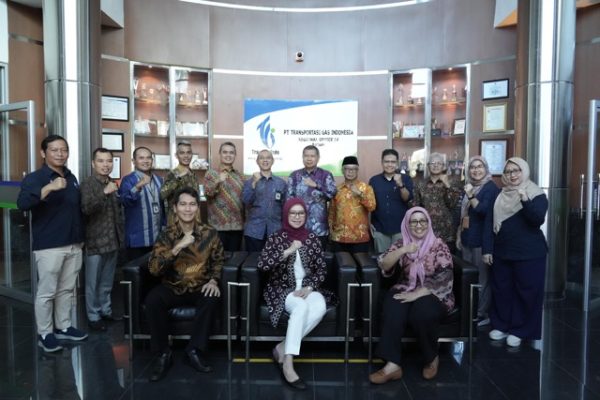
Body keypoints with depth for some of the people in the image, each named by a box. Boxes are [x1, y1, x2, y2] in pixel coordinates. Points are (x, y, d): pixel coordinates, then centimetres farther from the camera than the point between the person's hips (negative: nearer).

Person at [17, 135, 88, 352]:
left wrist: (81, 237, 19)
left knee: (66, 290, 14)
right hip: (49, 246, -6)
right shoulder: (34, 178, -7)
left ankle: (63, 327, 27)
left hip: (74, 245, 6)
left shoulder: (71, 178, 12)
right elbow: (22, 203, -25)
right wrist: (49, 188, -36)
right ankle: (44, 334, 15)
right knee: (46, 292, 2)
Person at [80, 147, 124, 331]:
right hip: (95, 242, -6)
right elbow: (86, 209, -25)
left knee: (107, 281, 16)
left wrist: (121, 237, 16)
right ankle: (93, 316, 17)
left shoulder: (113, 184, 10)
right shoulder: (87, 184, -9)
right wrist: (104, 193, -36)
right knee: (93, 282, 5)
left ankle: (106, 310, 30)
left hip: (113, 241, 6)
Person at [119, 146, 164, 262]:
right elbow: (125, 201, -27)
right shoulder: (128, 180, -7)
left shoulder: (159, 180, 9)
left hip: (157, 237, 5)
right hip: (137, 239, -5)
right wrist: (138, 186, -43)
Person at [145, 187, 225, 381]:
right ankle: (163, 353, -10)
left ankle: (194, 350, -13)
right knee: (152, 299, -29)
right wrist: (178, 247, -29)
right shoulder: (166, 234, -7)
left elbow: (218, 260, 11)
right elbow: (153, 268, -19)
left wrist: (213, 280, -7)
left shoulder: (209, 233, -4)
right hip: (172, 288, 0)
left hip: (200, 288, 0)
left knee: (211, 298, -31)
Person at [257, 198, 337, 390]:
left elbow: (322, 268, 5)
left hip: (308, 288, 3)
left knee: (320, 307, -30)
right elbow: (262, 264, -15)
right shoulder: (276, 237, -1)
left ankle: (283, 346, -18)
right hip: (282, 288, -3)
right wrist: (288, 251, -20)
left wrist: (309, 287, -11)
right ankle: (288, 364, -31)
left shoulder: (312, 238, 6)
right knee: (301, 306, -34)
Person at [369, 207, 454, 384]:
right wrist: (402, 251, -20)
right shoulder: (401, 244, 8)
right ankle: (392, 365, -34)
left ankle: (432, 358, -7)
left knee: (421, 313, -34)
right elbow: (384, 266, -5)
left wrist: (418, 293, -20)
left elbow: (444, 278, -11)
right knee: (393, 308, -31)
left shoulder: (439, 245, -1)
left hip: (434, 294, -2)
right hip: (406, 291, 2)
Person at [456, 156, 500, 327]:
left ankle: (483, 314, 11)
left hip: (482, 240, -7)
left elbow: (485, 211, -19)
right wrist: (459, 236, 18)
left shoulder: (491, 187, -7)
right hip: (467, 239, 7)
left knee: (482, 278, 0)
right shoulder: (469, 186, 14)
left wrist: (471, 197, -27)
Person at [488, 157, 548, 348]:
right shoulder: (501, 195, 9)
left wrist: (525, 200, -36)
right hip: (502, 251, 5)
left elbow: (538, 219, -22)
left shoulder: (537, 194, -7)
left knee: (525, 292, 3)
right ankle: (501, 325, 26)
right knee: (501, 290, 11)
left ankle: (520, 331, 17)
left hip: (529, 253, -5)